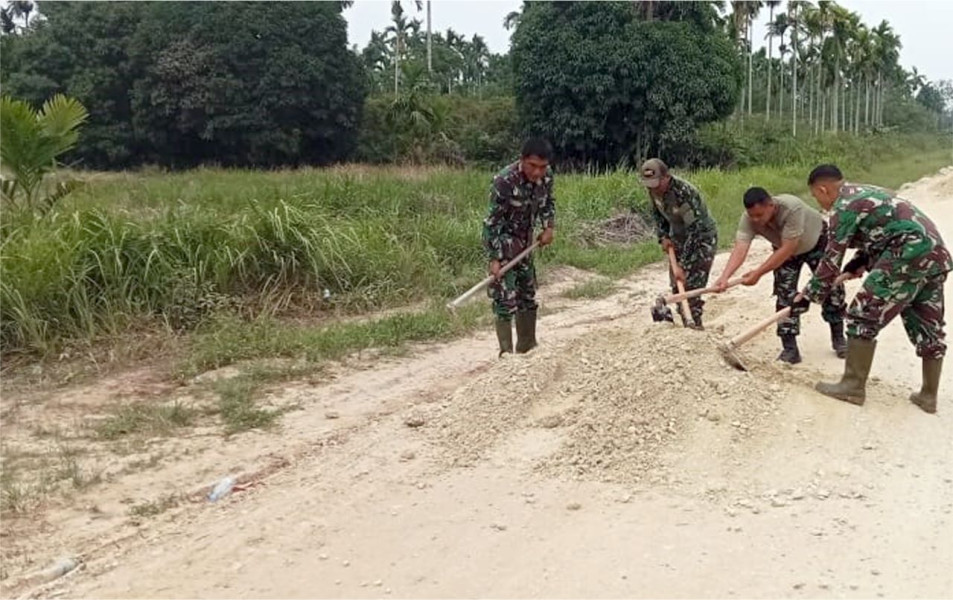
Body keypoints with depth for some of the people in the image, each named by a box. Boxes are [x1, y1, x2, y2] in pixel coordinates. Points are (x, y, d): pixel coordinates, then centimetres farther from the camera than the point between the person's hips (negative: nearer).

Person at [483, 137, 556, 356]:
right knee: (505, 297, -11)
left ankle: (527, 347, 29)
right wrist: (495, 259, -26)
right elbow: (494, 222, -25)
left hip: (524, 239, 7)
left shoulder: (546, 176, -11)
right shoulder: (504, 181, -30)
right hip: (501, 239, -7)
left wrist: (549, 226, -5)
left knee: (528, 293, 15)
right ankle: (506, 352, -2)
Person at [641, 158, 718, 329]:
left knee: (692, 287, -14)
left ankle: (695, 325, -4)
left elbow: (695, 230, -33)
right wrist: (663, 236, -6)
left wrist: (683, 265, -35)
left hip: (703, 238, -7)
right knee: (676, 285, 8)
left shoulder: (684, 193, -34)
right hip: (679, 237, 7)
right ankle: (685, 323, 20)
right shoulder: (654, 190, -12)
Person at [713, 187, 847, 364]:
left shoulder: (792, 208, -44)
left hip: (817, 241, -3)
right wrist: (724, 277, -60)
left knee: (831, 289, 5)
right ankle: (790, 349, -2)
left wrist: (759, 273, -49)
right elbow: (740, 248, -44)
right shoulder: (748, 218, -33)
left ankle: (838, 338, 26)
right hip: (784, 250, 3)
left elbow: (787, 249, -44)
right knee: (785, 296, -8)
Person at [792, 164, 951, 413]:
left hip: (910, 256, -10)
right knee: (929, 326, 14)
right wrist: (861, 262, 27)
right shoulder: (865, 193, 25)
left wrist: (809, 295, 4)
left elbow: (831, 259, -3)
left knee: (864, 316, -2)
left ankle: (853, 387, 3)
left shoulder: (844, 206, -4)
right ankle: (928, 396, 21)